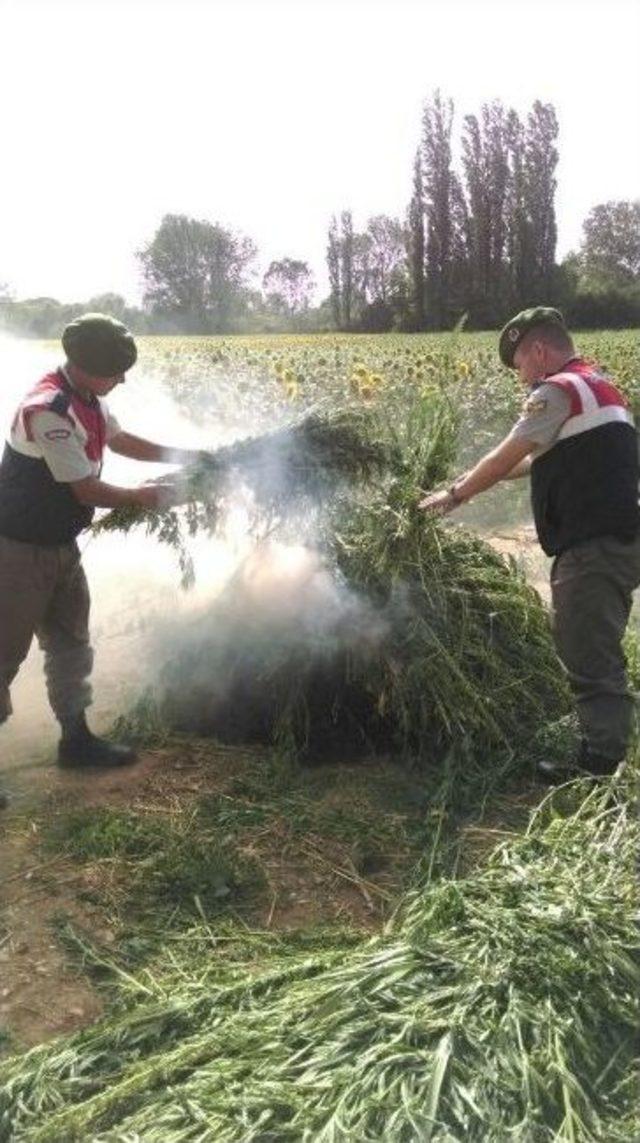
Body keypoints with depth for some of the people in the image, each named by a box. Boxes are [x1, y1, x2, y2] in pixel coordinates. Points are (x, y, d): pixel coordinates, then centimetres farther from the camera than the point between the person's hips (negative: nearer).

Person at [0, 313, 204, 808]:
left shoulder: (89, 400, 3)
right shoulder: (47, 411, -26)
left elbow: (120, 440, 23)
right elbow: (86, 489, -23)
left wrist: (185, 456, 19)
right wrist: (148, 497, -9)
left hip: (61, 545, 9)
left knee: (71, 643, 17)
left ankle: (76, 738, 32)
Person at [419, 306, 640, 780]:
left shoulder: (558, 390, -10)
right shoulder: (599, 385, 20)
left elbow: (504, 459, -7)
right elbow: (551, 457, 26)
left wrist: (453, 496, 7)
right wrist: (476, 479, 26)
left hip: (593, 546, -10)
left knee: (591, 658, -5)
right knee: (596, 652, 17)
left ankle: (600, 766, 2)